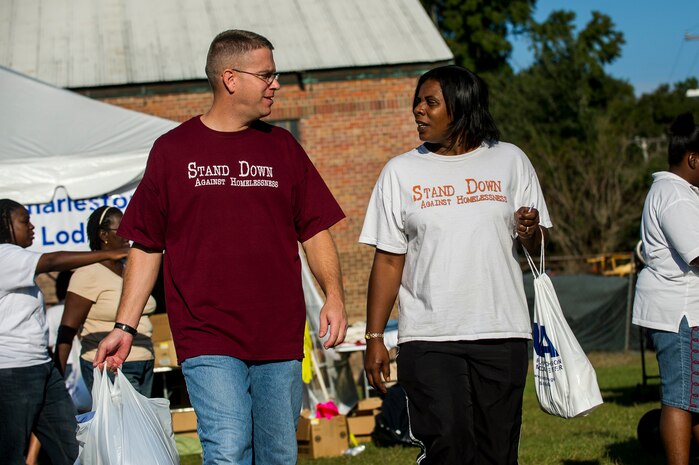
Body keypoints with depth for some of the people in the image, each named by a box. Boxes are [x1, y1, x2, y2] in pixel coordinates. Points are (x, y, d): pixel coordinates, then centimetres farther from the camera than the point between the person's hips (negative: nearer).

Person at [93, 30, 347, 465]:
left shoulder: (283, 147, 12)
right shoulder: (173, 150, 5)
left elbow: (315, 230, 13)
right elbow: (147, 246, 8)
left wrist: (334, 294, -3)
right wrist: (125, 326, 2)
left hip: (280, 339, 3)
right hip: (207, 340, -3)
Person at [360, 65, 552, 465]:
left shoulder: (510, 161, 7)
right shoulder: (402, 172, 7)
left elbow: (537, 247, 11)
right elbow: (388, 261, 5)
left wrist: (530, 232, -13)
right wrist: (375, 338, 0)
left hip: (501, 333, 1)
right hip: (428, 338, -1)